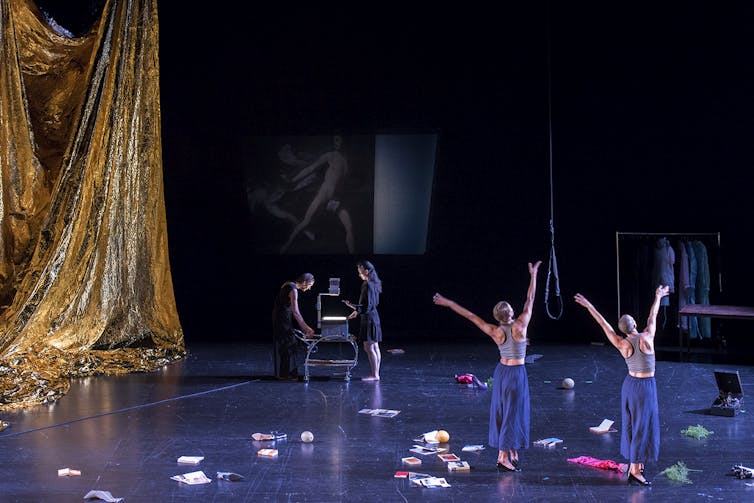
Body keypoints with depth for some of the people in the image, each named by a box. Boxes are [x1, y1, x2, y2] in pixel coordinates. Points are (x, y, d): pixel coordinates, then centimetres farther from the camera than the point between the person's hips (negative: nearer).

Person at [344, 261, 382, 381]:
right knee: (375, 347, 10)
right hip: (374, 317, 10)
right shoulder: (373, 284, 13)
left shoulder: (368, 285, -16)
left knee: (369, 348, -7)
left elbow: (369, 306, -21)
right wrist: (357, 309, 19)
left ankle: (374, 375, -5)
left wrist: (354, 308, -26)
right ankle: (376, 374, 14)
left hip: (369, 318, -10)